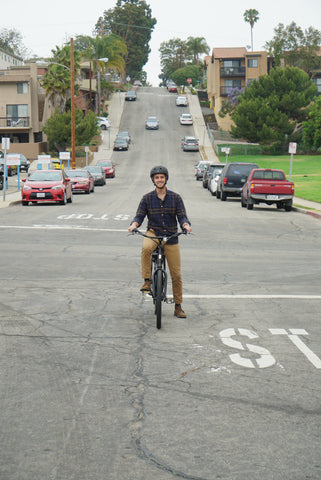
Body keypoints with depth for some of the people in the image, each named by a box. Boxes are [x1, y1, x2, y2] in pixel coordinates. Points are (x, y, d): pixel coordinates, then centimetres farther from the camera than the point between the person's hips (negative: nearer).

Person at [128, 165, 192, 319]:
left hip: (171, 237, 1)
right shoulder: (147, 198, 4)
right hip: (153, 232, -1)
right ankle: (147, 281, -25)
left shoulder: (175, 198, 4)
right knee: (146, 248, -39)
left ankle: (178, 306, 14)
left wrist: (186, 225, -23)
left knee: (176, 274, 1)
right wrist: (134, 224, -22)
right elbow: (139, 215, 0)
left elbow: (182, 216, -1)